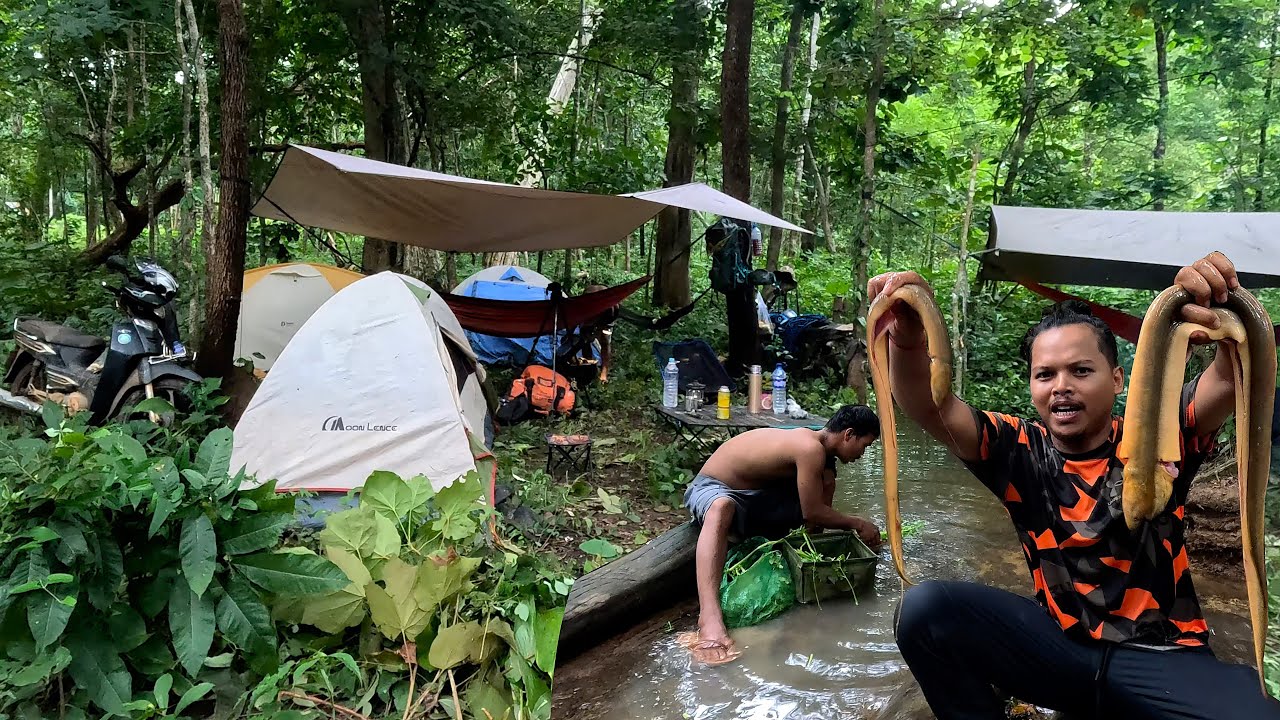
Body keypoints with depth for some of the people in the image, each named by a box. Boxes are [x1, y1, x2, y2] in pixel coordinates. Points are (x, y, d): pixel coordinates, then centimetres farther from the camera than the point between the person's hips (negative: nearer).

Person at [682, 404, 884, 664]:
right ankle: (709, 619, -61)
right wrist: (858, 524, -8)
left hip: (755, 494, 9)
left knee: (826, 480, -5)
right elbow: (812, 513, -20)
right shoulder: (811, 449, -24)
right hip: (713, 488, -9)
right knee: (721, 508, -46)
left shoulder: (812, 440, 3)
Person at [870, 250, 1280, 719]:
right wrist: (908, 337, -38)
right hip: (1062, 646, 1)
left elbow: (1237, 376, -18)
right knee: (924, 609, -21)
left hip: (1164, 660, -1)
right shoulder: (1020, 452, -1)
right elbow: (928, 408, -17)